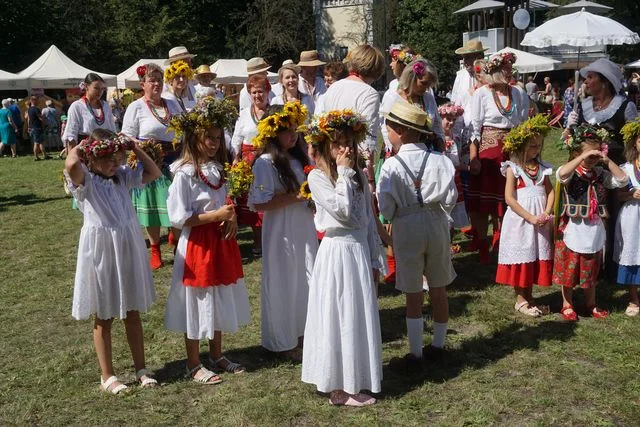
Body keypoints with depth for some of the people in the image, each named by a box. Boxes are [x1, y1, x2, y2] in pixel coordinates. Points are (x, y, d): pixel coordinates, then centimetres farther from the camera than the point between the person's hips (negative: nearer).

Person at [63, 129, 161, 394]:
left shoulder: (122, 176, 6)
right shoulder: (84, 181, -12)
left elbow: (154, 173, 8)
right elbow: (71, 165, -33)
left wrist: (134, 147, 3)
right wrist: (78, 147, -12)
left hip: (129, 251, 5)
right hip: (101, 253, -5)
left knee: (133, 313, 15)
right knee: (104, 318, 10)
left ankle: (141, 369, 27)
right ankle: (107, 375, 23)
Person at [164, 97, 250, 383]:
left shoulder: (218, 169, 7)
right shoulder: (184, 174, -16)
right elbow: (178, 218, -18)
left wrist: (231, 219, -3)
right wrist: (214, 215, -22)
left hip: (221, 242, 7)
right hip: (197, 244, -7)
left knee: (220, 300, 17)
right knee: (197, 303, 4)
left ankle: (216, 355, 33)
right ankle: (193, 365, 20)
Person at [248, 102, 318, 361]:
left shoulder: (299, 157, 9)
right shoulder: (265, 163, -14)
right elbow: (259, 204, -21)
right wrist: (296, 196, -22)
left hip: (304, 229, 7)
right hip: (281, 233, -7)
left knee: (307, 282, 12)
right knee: (283, 285, 6)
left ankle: (302, 334, 30)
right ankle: (284, 342, 22)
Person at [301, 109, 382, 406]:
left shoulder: (359, 176, 10)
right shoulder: (318, 177, -9)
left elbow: (369, 220, 12)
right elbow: (343, 211, -21)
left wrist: (374, 259, 12)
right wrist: (344, 172, -15)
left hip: (360, 251, 6)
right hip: (336, 252, -6)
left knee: (360, 316, 12)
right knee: (338, 318, 0)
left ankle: (354, 380, 26)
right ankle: (338, 387, 12)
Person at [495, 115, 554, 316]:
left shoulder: (542, 168, 7)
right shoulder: (513, 168, -8)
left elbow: (550, 191, 6)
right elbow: (509, 198, -13)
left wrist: (546, 213, -10)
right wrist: (530, 217, -17)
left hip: (540, 222, 5)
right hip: (520, 220, -5)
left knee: (537, 258, 11)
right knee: (520, 259, 3)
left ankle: (529, 296, 25)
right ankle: (520, 299, 14)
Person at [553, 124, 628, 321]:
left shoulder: (600, 173, 6)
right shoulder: (572, 172, -12)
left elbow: (622, 180, 2)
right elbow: (561, 173, -35)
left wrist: (608, 161, -7)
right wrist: (584, 156, -33)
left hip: (594, 230, 5)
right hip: (573, 229, -5)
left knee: (591, 271, 18)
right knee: (568, 270, 8)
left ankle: (590, 304, 33)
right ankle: (567, 305, 23)